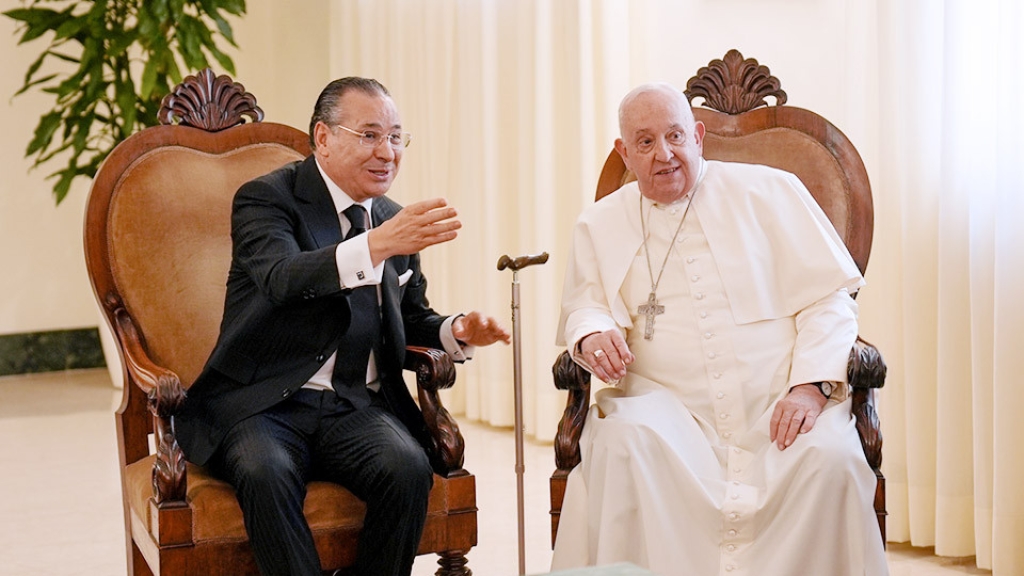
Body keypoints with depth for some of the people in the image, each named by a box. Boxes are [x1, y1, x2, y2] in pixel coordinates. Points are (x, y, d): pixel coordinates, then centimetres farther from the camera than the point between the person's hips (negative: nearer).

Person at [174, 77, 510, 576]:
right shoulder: (266, 198, -3)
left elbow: (412, 318, 26)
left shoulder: (395, 221, 14)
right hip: (264, 403, -4)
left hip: (359, 406, 4)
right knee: (266, 474, -34)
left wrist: (458, 332, 2)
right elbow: (282, 278, -25)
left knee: (408, 467, -26)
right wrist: (377, 244, -40)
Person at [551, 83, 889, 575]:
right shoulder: (601, 225, 16)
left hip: (779, 407, 0)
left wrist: (812, 385, -11)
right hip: (668, 408, 1)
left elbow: (828, 297, 5)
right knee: (622, 441, -31)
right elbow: (585, 308, 12)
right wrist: (593, 336, -14)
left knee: (831, 457, -30)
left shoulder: (770, 192, 9)